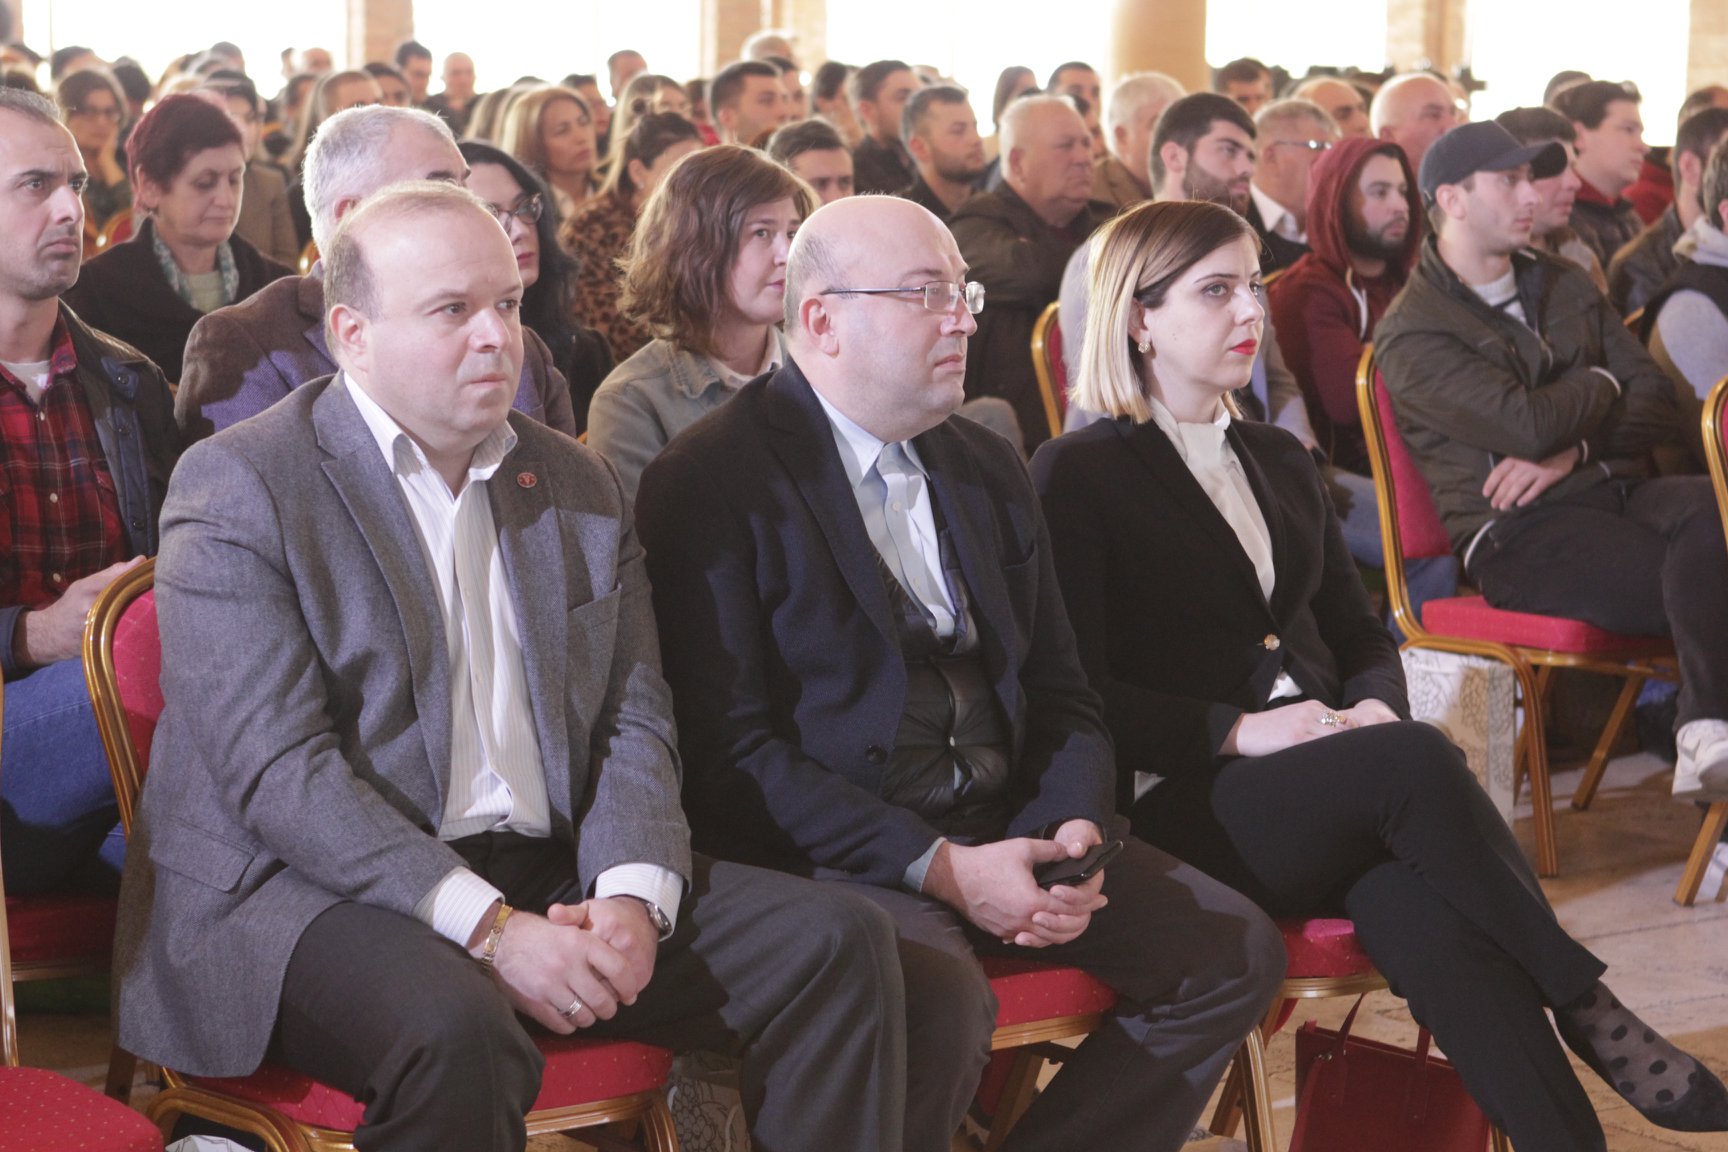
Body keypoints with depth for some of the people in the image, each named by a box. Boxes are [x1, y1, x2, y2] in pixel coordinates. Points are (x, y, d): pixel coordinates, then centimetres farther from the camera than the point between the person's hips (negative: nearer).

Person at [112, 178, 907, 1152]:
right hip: (313, 887, -6)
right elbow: (276, 769, -15)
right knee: (456, 1029, -37)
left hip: (549, 878, 6)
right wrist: (487, 926, -23)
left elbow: (633, 720, 11)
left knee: (840, 942, -7)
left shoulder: (579, 485, 15)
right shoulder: (239, 487, -5)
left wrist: (634, 895, -10)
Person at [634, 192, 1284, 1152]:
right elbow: (733, 750, -14)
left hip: (1001, 825, 7)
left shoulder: (991, 470, 16)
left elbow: (1061, 694, 16)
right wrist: (939, 867, -20)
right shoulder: (709, 484, -7)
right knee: (939, 1001, -35)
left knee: (1235, 948, -9)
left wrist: (1072, 830, -7)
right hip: (835, 849, -7)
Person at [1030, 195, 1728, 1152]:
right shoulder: (1076, 476, 1)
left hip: (1331, 801, 5)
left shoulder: (1278, 460, 24)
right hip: (1186, 808, -5)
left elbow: (1358, 632, 25)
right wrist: (1237, 730, -16)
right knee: (1417, 761, -33)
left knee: (1425, 906, -31)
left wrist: (1375, 705, 1)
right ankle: (1587, 1013, -23)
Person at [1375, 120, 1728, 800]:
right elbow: (1528, 424, -16)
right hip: (1517, 533, -6)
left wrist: (1573, 450, -8)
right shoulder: (1410, 334, -2)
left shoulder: (1565, 288, 22)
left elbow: (1659, 408, 13)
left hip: (1616, 491, 6)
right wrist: (1602, 384, 6)